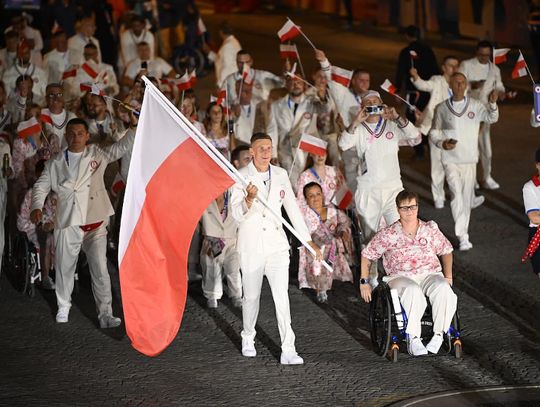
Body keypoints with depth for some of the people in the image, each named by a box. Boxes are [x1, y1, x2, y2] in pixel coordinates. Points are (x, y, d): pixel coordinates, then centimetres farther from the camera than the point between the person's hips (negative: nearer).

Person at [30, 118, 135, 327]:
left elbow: (121, 147, 5)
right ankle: (63, 307, 30)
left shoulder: (97, 154, 6)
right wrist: (37, 207, -8)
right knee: (65, 267, 9)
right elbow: (41, 186, 9)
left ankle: (105, 314, -2)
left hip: (95, 223, -1)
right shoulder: (56, 163, 7)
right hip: (68, 223, 1)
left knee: (100, 269, -5)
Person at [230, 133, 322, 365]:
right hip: (250, 246, -2)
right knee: (251, 296, 10)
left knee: (281, 296, -9)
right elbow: (236, 214, -14)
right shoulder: (241, 177, -6)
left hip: (276, 244, 2)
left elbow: (292, 208, 12)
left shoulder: (280, 175, 6)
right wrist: (248, 200, -36)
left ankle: (288, 350, -11)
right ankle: (248, 338, 36)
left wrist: (308, 240, 9)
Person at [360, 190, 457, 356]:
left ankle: (439, 335, -29)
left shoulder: (431, 230, 13)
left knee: (443, 289, -34)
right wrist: (364, 282, 9)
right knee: (413, 291, -40)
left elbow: (446, 251, 27)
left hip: (430, 274, 2)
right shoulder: (388, 235, 6)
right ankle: (413, 338, -39)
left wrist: (448, 277, 17)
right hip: (400, 277, -2)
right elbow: (367, 255, 14)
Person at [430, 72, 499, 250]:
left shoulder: (475, 105, 1)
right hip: (451, 160, -2)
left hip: (470, 160, 2)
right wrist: (442, 144, -13)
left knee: (467, 197, 10)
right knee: (457, 194, -17)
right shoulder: (442, 108, 0)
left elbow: (491, 118, -14)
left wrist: (493, 103, -33)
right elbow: (434, 133, 7)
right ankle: (462, 236, -20)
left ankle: (463, 229, 28)